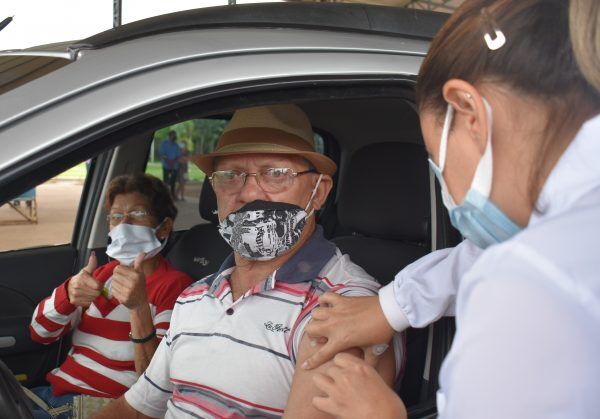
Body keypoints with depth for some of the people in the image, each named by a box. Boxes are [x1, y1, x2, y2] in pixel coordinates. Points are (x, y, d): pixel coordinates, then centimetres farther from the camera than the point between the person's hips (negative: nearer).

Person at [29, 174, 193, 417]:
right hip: (54, 390, 7)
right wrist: (67, 294, -16)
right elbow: (40, 334, 5)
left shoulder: (174, 285, -8)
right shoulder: (103, 274, 13)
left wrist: (139, 307, -32)